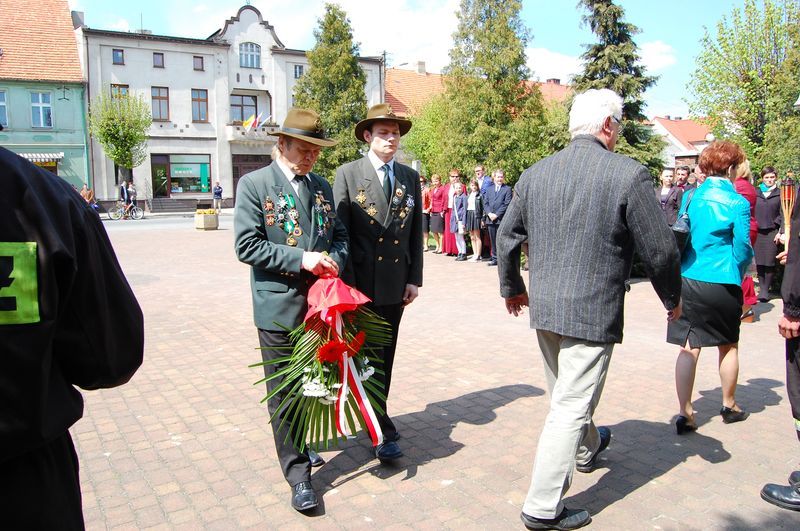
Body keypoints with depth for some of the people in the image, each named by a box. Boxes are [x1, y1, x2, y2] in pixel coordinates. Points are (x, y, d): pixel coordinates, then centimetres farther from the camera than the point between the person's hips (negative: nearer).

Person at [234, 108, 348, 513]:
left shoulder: (322, 186, 12)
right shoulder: (254, 184, -5)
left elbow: (339, 235, 16)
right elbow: (246, 245, -12)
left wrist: (334, 260, -6)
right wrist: (300, 259, -19)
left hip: (321, 303, 5)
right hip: (279, 307, -5)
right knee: (284, 392, 4)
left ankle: (296, 443, 42)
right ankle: (297, 474, 16)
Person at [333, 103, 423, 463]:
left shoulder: (410, 178, 9)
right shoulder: (347, 174, -3)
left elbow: (416, 233, 10)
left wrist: (414, 279, 4)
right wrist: (345, 284, -12)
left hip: (395, 284, 4)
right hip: (360, 284, -4)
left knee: (384, 358, 13)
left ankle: (371, 419, 29)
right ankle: (384, 432, 13)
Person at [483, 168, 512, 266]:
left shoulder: (507, 189, 2)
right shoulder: (489, 189, 18)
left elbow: (506, 204, -6)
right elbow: (485, 203, 11)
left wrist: (497, 214, -13)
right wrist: (489, 213, -6)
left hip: (501, 219, -5)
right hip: (490, 218, 5)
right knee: (493, 239, 8)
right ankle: (494, 257, 16)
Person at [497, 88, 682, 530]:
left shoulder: (534, 174, 3)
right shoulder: (629, 174, -13)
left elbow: (506, 237, 10)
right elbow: (658, 249, -8)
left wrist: (511, 287, 25)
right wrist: (672, 298, 10)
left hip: (543, 308, 7)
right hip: (593, 312, -6)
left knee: (566, 393, 26)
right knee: (571, 406, 2)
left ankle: (586, 449, 53)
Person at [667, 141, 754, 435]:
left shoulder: (690, 197, 3)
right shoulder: (737, 203, -10)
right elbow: (743, 249, -5)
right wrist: (740, 267, 16)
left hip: (687, 281, 3)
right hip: (722, 284, -3)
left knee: (688, 348, 4)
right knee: (728, 347, 17)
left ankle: (685, 413, 2)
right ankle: (729, 406, 32)